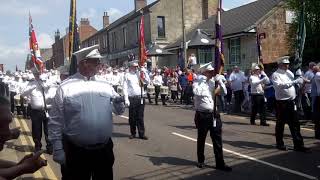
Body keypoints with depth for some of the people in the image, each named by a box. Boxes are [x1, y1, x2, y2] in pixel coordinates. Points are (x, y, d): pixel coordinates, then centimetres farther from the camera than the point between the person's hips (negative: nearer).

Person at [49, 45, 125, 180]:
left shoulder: (105, 85, 5)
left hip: (104, 149, 4)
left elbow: (119, 111, 9)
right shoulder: (65, 87, -5)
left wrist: (118, 104, -14)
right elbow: (56, 121, -4)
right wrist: (58, 150, -6)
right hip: (76, 152, -3)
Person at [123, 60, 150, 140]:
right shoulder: (127, 75, 1)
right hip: (132, 98, -3)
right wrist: (126, 100, -9)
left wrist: (144, 73, 0)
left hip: (140, 97, 3)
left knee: (140, 117, 5)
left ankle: (142, 134, 10)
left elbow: (148, 82, 9)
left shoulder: (140, 74, 12)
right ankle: (133, 133, 19)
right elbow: (125, 88, -2)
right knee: (132, 117, 5)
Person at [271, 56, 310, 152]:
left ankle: (298, 144, 12)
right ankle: (279, 143, 19)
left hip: (291, 102, 6)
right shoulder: (276, 75, -8)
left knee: (295, 124, 7)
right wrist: (295, 82, -28)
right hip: (282, 103, -6)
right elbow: (280, 85, -25)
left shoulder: (289, 73, 14)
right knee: (280, 124, 6)